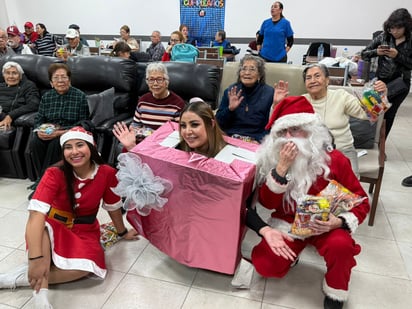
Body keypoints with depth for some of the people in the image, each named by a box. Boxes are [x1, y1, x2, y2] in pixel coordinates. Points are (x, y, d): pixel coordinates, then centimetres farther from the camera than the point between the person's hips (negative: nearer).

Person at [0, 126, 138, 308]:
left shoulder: (107, 173, -17)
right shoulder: (55, 174, -22)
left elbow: (113, 207, 0)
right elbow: (37, 213, -34)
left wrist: (123, 233, 14)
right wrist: (36, 258, -45)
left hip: (85, 230, 1)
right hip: (55, 226, -1)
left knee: (85, 267, -30)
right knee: (40, 227, -37)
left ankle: (20, 278, -17)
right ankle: (40, 294, -32)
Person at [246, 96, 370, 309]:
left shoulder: (335, 160, -13)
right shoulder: (272, 157, -9)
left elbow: (361, 201, -4)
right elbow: (268, 203, -14)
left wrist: (339, 222, -24)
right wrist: (282, 167, -26)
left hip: (324, 226, -1)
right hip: (287, 224, 1)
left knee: (341, 245, -33)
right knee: (265, 266, -18)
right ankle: (290, 254, 18)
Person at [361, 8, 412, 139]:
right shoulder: (383, 37, 2)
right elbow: (364, 53, 3)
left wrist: (398, 56, -18)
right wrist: (376, 52, -17)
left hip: (400, 83, 0)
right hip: (381, 81, 1)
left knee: (388, 114, -3)